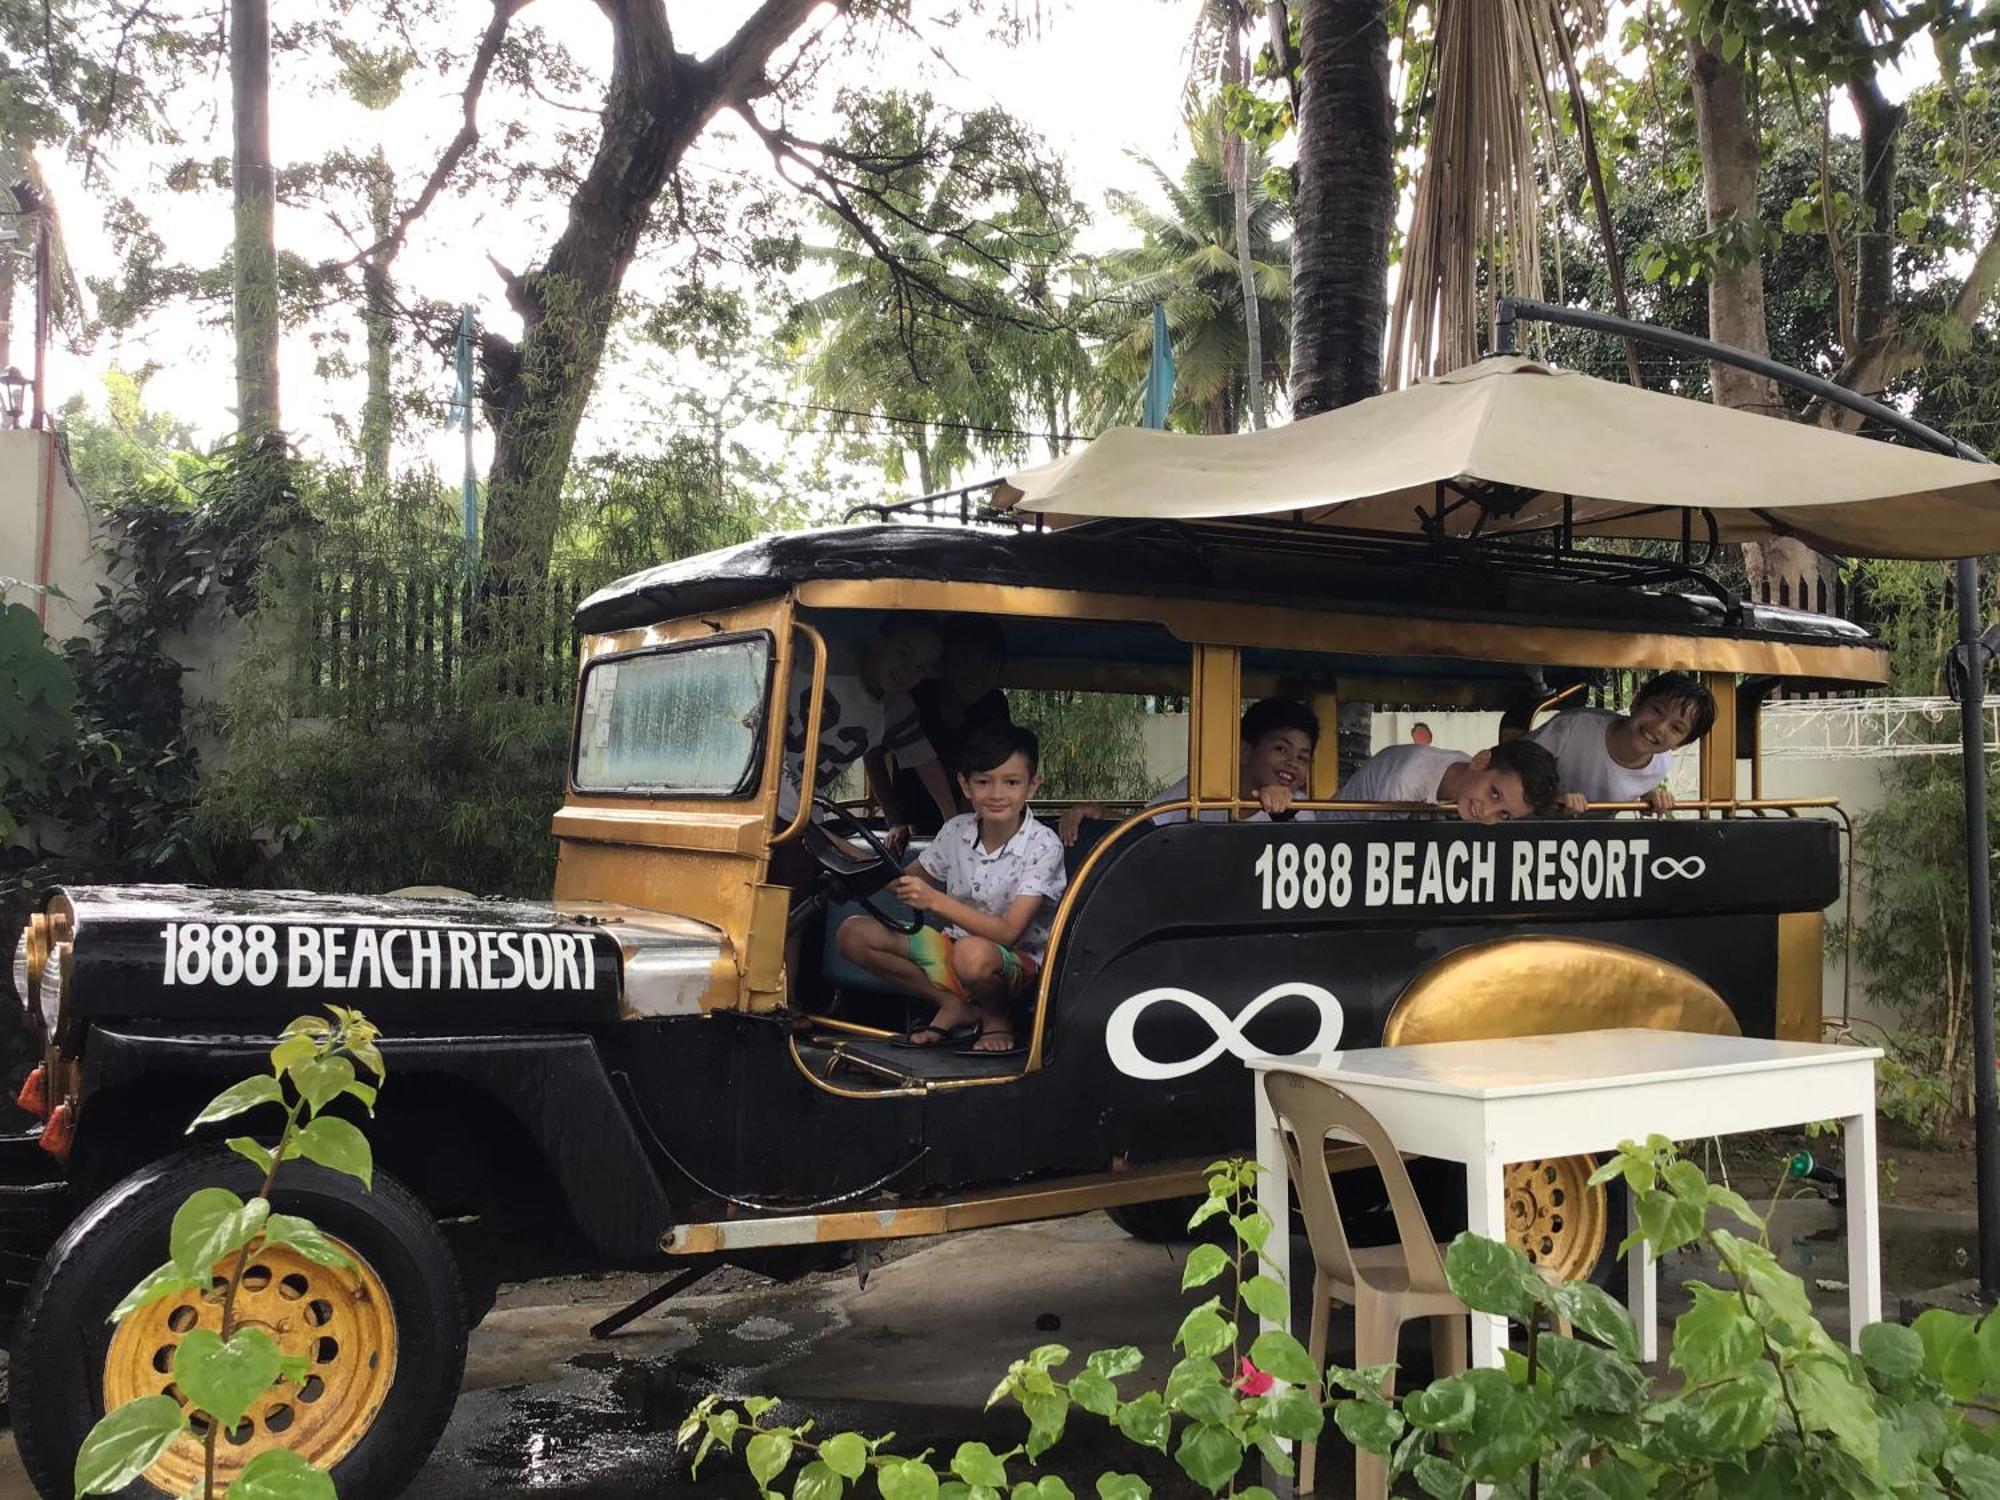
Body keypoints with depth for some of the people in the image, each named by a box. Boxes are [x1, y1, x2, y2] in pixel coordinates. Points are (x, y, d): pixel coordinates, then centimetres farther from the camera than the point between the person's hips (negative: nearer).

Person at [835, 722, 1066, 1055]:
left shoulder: (1043, 846, -19)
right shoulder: (956, 831, -3)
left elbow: (1008, 932, -26)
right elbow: (910, 880, 14)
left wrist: (936, 900, -33)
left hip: (1017, 962, -6)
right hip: (954, 946, 6)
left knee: (972, 953, -42)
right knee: (853, 934, -10)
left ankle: (999, 1016, -6)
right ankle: (954, 1006, -3)